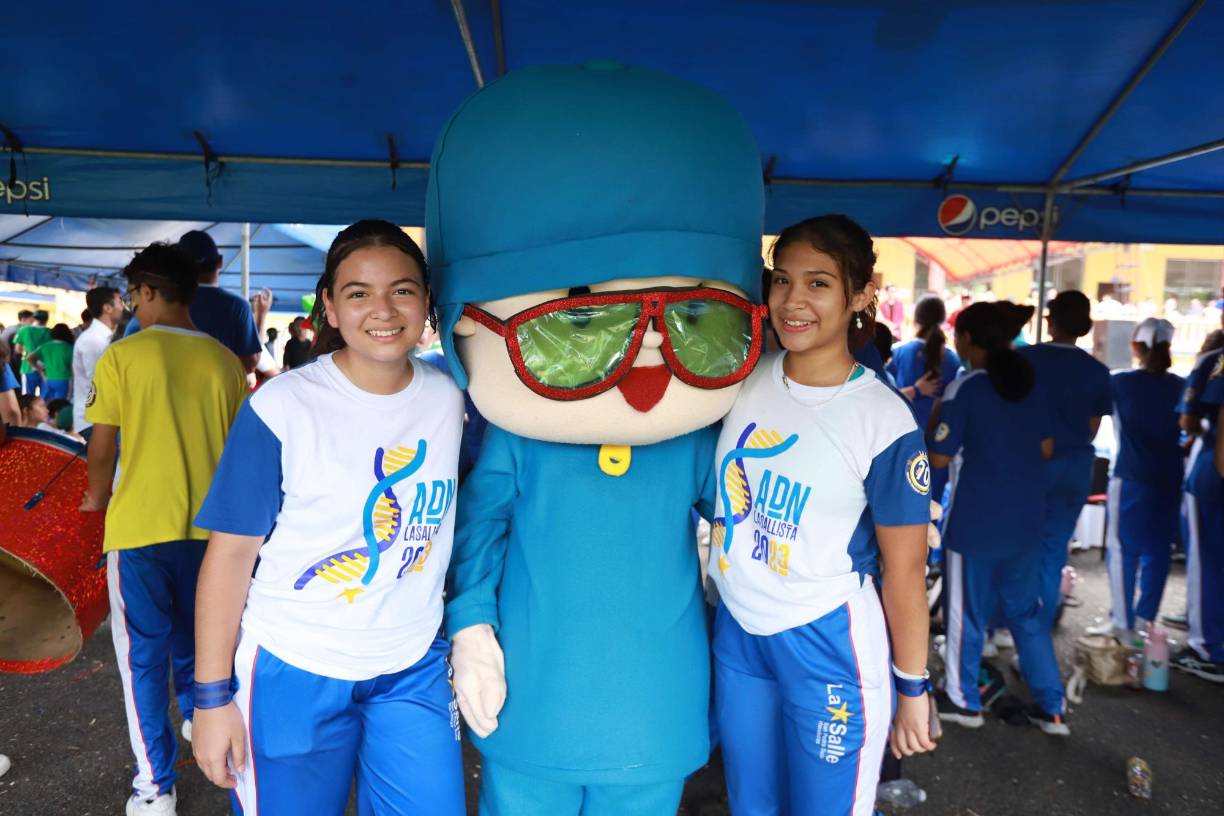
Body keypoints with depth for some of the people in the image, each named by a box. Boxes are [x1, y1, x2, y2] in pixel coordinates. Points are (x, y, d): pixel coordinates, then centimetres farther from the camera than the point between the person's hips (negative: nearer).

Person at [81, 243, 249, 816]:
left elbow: (102, 447, -3)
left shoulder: (121, 356, -9)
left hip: (140, 526, -3)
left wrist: (97, 496, 16)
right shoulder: (223, 360, 0)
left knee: (143, 654, 7)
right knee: (193, 640, 24)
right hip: (205, 523, 4)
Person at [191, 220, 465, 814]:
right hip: (294, 674, -3)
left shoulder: (449, 400, -3)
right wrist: (213, 696, -8)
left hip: (415, 670, 4)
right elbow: (230, 552, -10)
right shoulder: (282, 407, -15)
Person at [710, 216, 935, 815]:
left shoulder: (884, 421, -16)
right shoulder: (745, 380, -3)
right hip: (736, 632, 5)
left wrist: (912, 689, -4)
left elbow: (905, 570, -10)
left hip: (828, 647, -4)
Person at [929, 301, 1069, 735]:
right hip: (1025, 518, 6)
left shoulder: (963, 389, -13)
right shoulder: (1031, 383, 4)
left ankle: (964, 700, 22)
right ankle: (1052, 708, 22)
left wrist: (937, 417, 2)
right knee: (1027, 611, 17)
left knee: (966, 612, 9)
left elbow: (939, 458, -12)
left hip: (975, 520, -6)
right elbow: (1046, 449, 11)